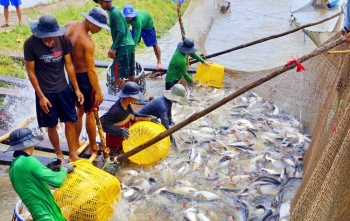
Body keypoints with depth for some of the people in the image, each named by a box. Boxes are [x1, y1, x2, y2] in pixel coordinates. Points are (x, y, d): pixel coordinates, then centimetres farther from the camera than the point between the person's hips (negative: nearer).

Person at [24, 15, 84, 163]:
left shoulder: (63, 40, -13)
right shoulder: (30, 44, -19)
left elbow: (69, 65, -3)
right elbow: (30, 71, -11)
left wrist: (76, 89, -1)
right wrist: (41, 96, -12)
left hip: (63, 89, 3)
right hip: (45, 92, -2)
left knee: (70, 121, 9)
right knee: (51, 126, 9)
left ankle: (73, 154, 25)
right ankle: (59, 154, 31)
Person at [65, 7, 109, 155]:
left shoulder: (69, 26, -3)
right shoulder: (87, 42, -26)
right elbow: (91, 70, -23)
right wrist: (98, 91, -15)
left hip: (72, 75, 8)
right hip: (84, 77, -8)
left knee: (79, 110, 23)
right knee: (90, 113, 8)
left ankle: (76, 143, 35)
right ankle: (93, 147, 22)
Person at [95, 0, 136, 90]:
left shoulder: (114, 13, -14)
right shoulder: (115, 11, 15)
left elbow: (121, 32, -21)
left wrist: (114, 48, -20)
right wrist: (114, 47, 20)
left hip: (123, 47, -10)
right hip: (129, 45, 10)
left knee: (117, 74, -6)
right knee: (129, 72, 15)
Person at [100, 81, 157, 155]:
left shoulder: (127, 104, -13)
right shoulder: (116, 110, -38)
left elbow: (133, 114, 5)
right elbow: (101, 123, -38)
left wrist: (148, 117, -4)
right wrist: (120, 131, -43)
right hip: (115, 137, -7)